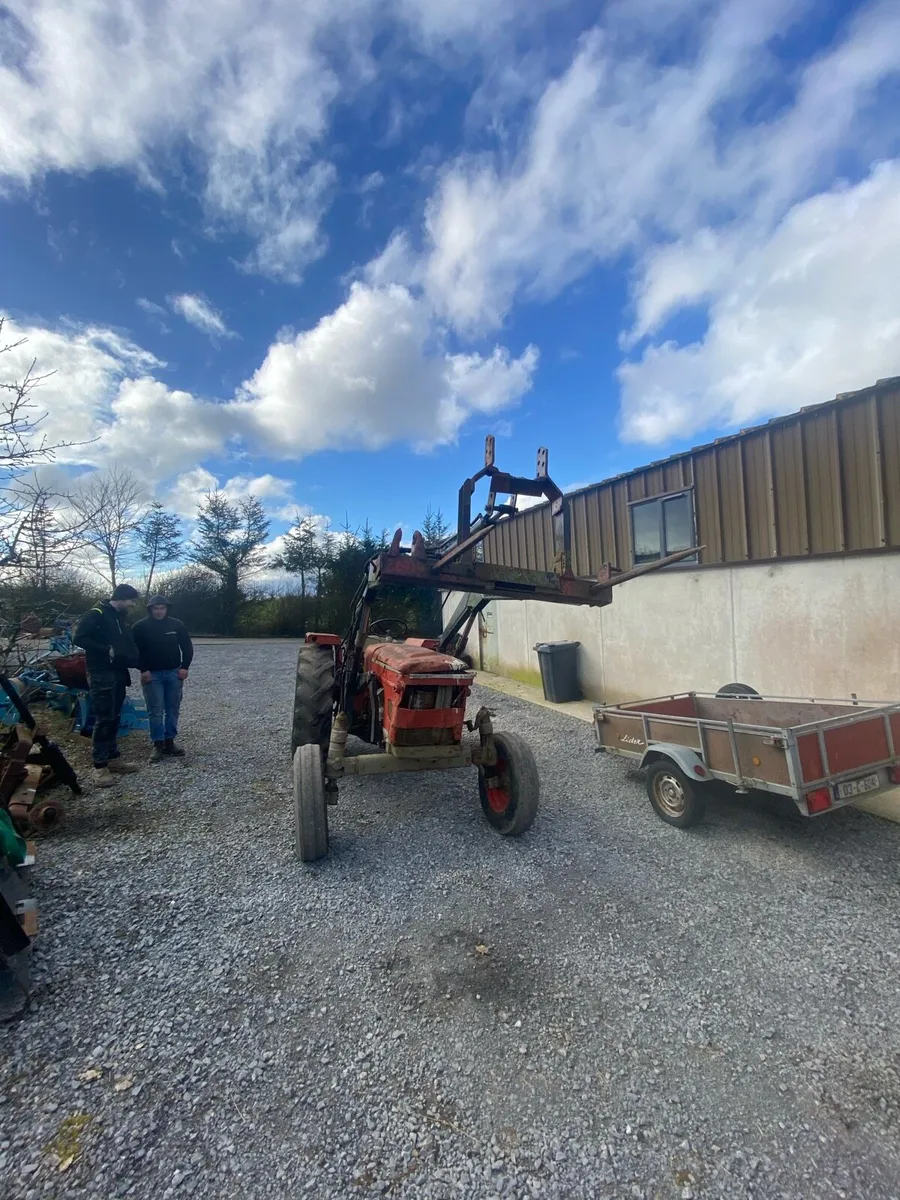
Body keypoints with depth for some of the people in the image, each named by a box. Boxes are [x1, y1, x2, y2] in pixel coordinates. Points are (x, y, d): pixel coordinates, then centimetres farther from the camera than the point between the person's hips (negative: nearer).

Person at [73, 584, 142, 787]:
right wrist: (107, 650, -20)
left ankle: (113, 758, 21)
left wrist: (135, 661, 3)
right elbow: (79, 638, -18)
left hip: (118, 674, 8)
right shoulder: (97, 614, -10)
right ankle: (100, 767, 0)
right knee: (103, 719, -7)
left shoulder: (121, 618, 15)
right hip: (101, 674, -8)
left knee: (114, 718, 12)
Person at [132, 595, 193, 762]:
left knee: (173, 710, 7)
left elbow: (187, 647, 6)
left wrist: (185, 667, -2)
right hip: (152, 674, -2)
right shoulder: (141, 627, -3)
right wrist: (143, 670, -10)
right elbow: (136, 650, -2)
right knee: (155, 711, -1)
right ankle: (158, 745, 7)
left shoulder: (177, 625, 2)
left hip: (174, 673, 2)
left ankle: (169, 742, 17)